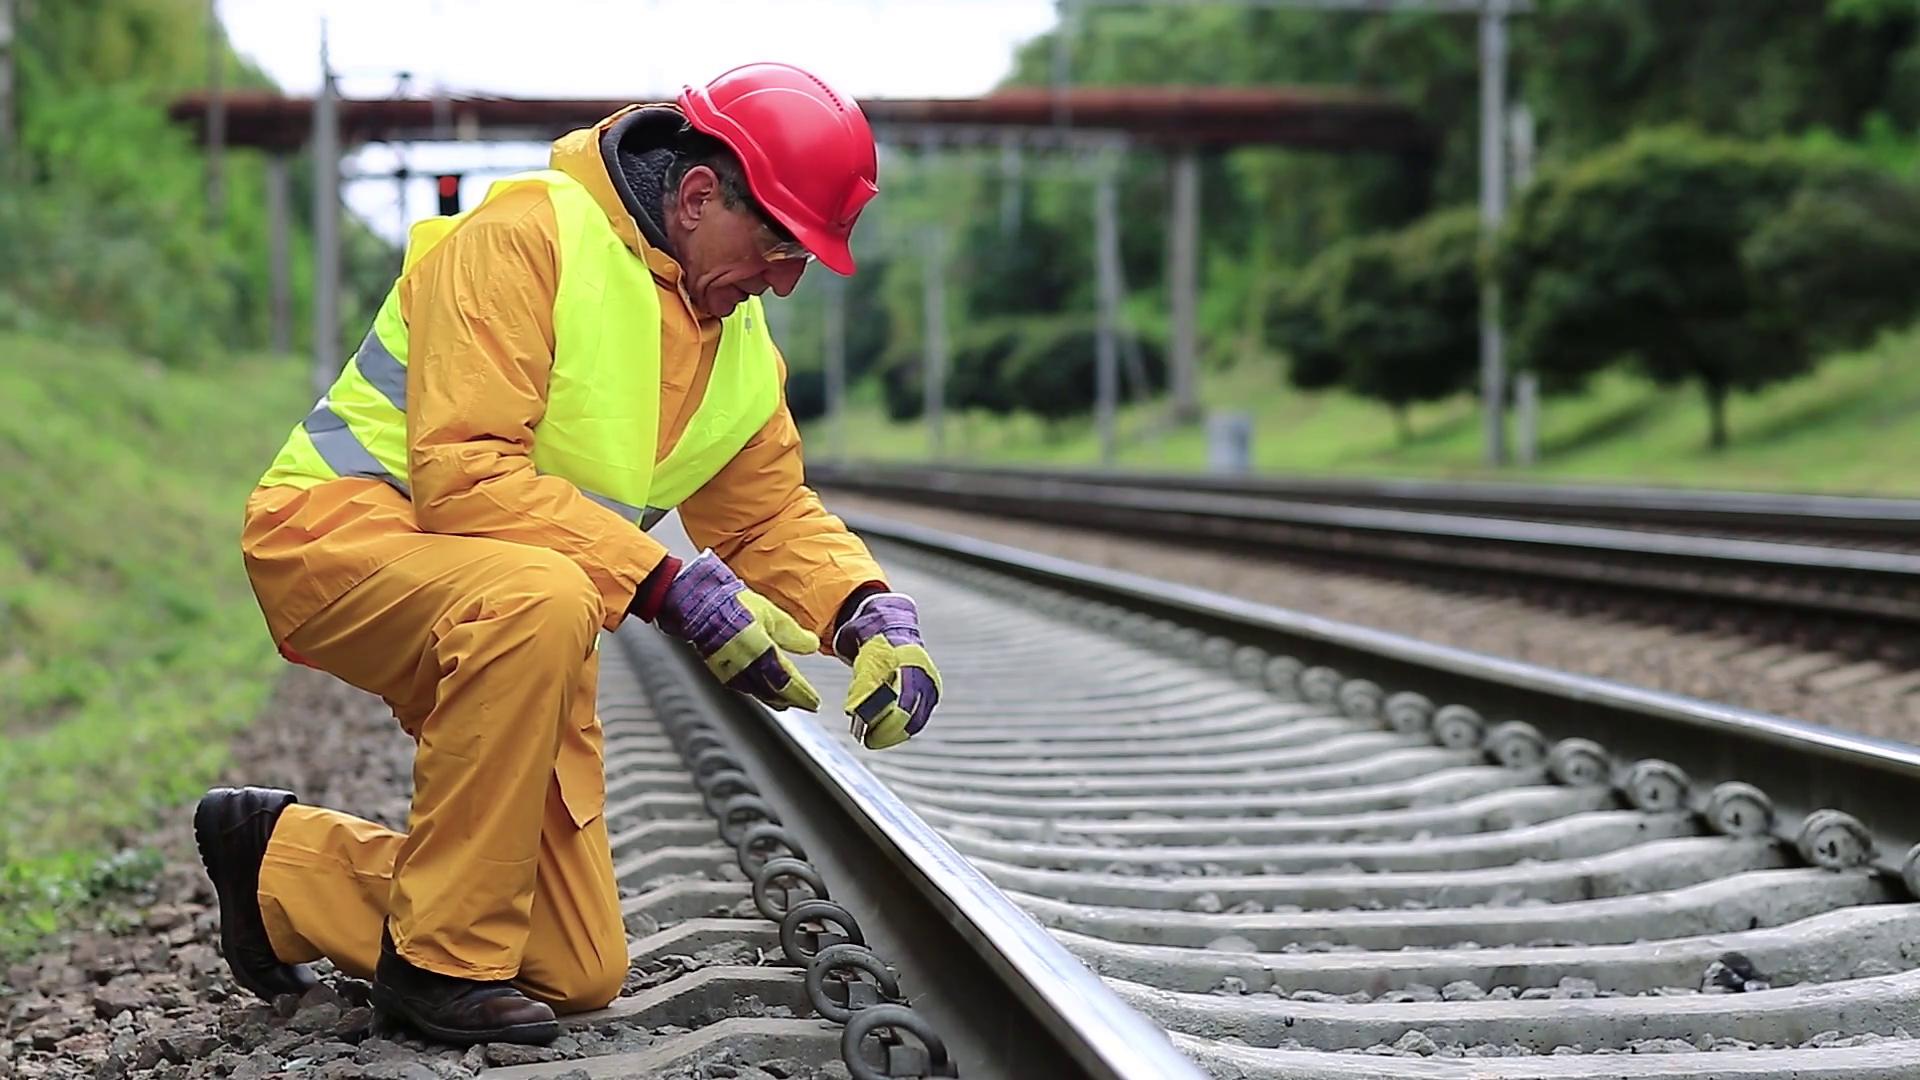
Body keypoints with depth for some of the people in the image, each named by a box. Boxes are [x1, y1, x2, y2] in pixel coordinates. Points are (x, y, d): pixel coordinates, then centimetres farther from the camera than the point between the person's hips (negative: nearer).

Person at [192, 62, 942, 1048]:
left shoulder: (742, 338, 8)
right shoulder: (528, 232, -18)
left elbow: (771, 514, 12)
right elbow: (464, 473, -26)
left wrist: (871, 615, -9)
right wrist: (670, 586, -31)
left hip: (520, 615, 8)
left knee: (580, 974, 4)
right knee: (541, 600, -42)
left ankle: (280, 866, 25)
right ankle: (441, 960, -24)